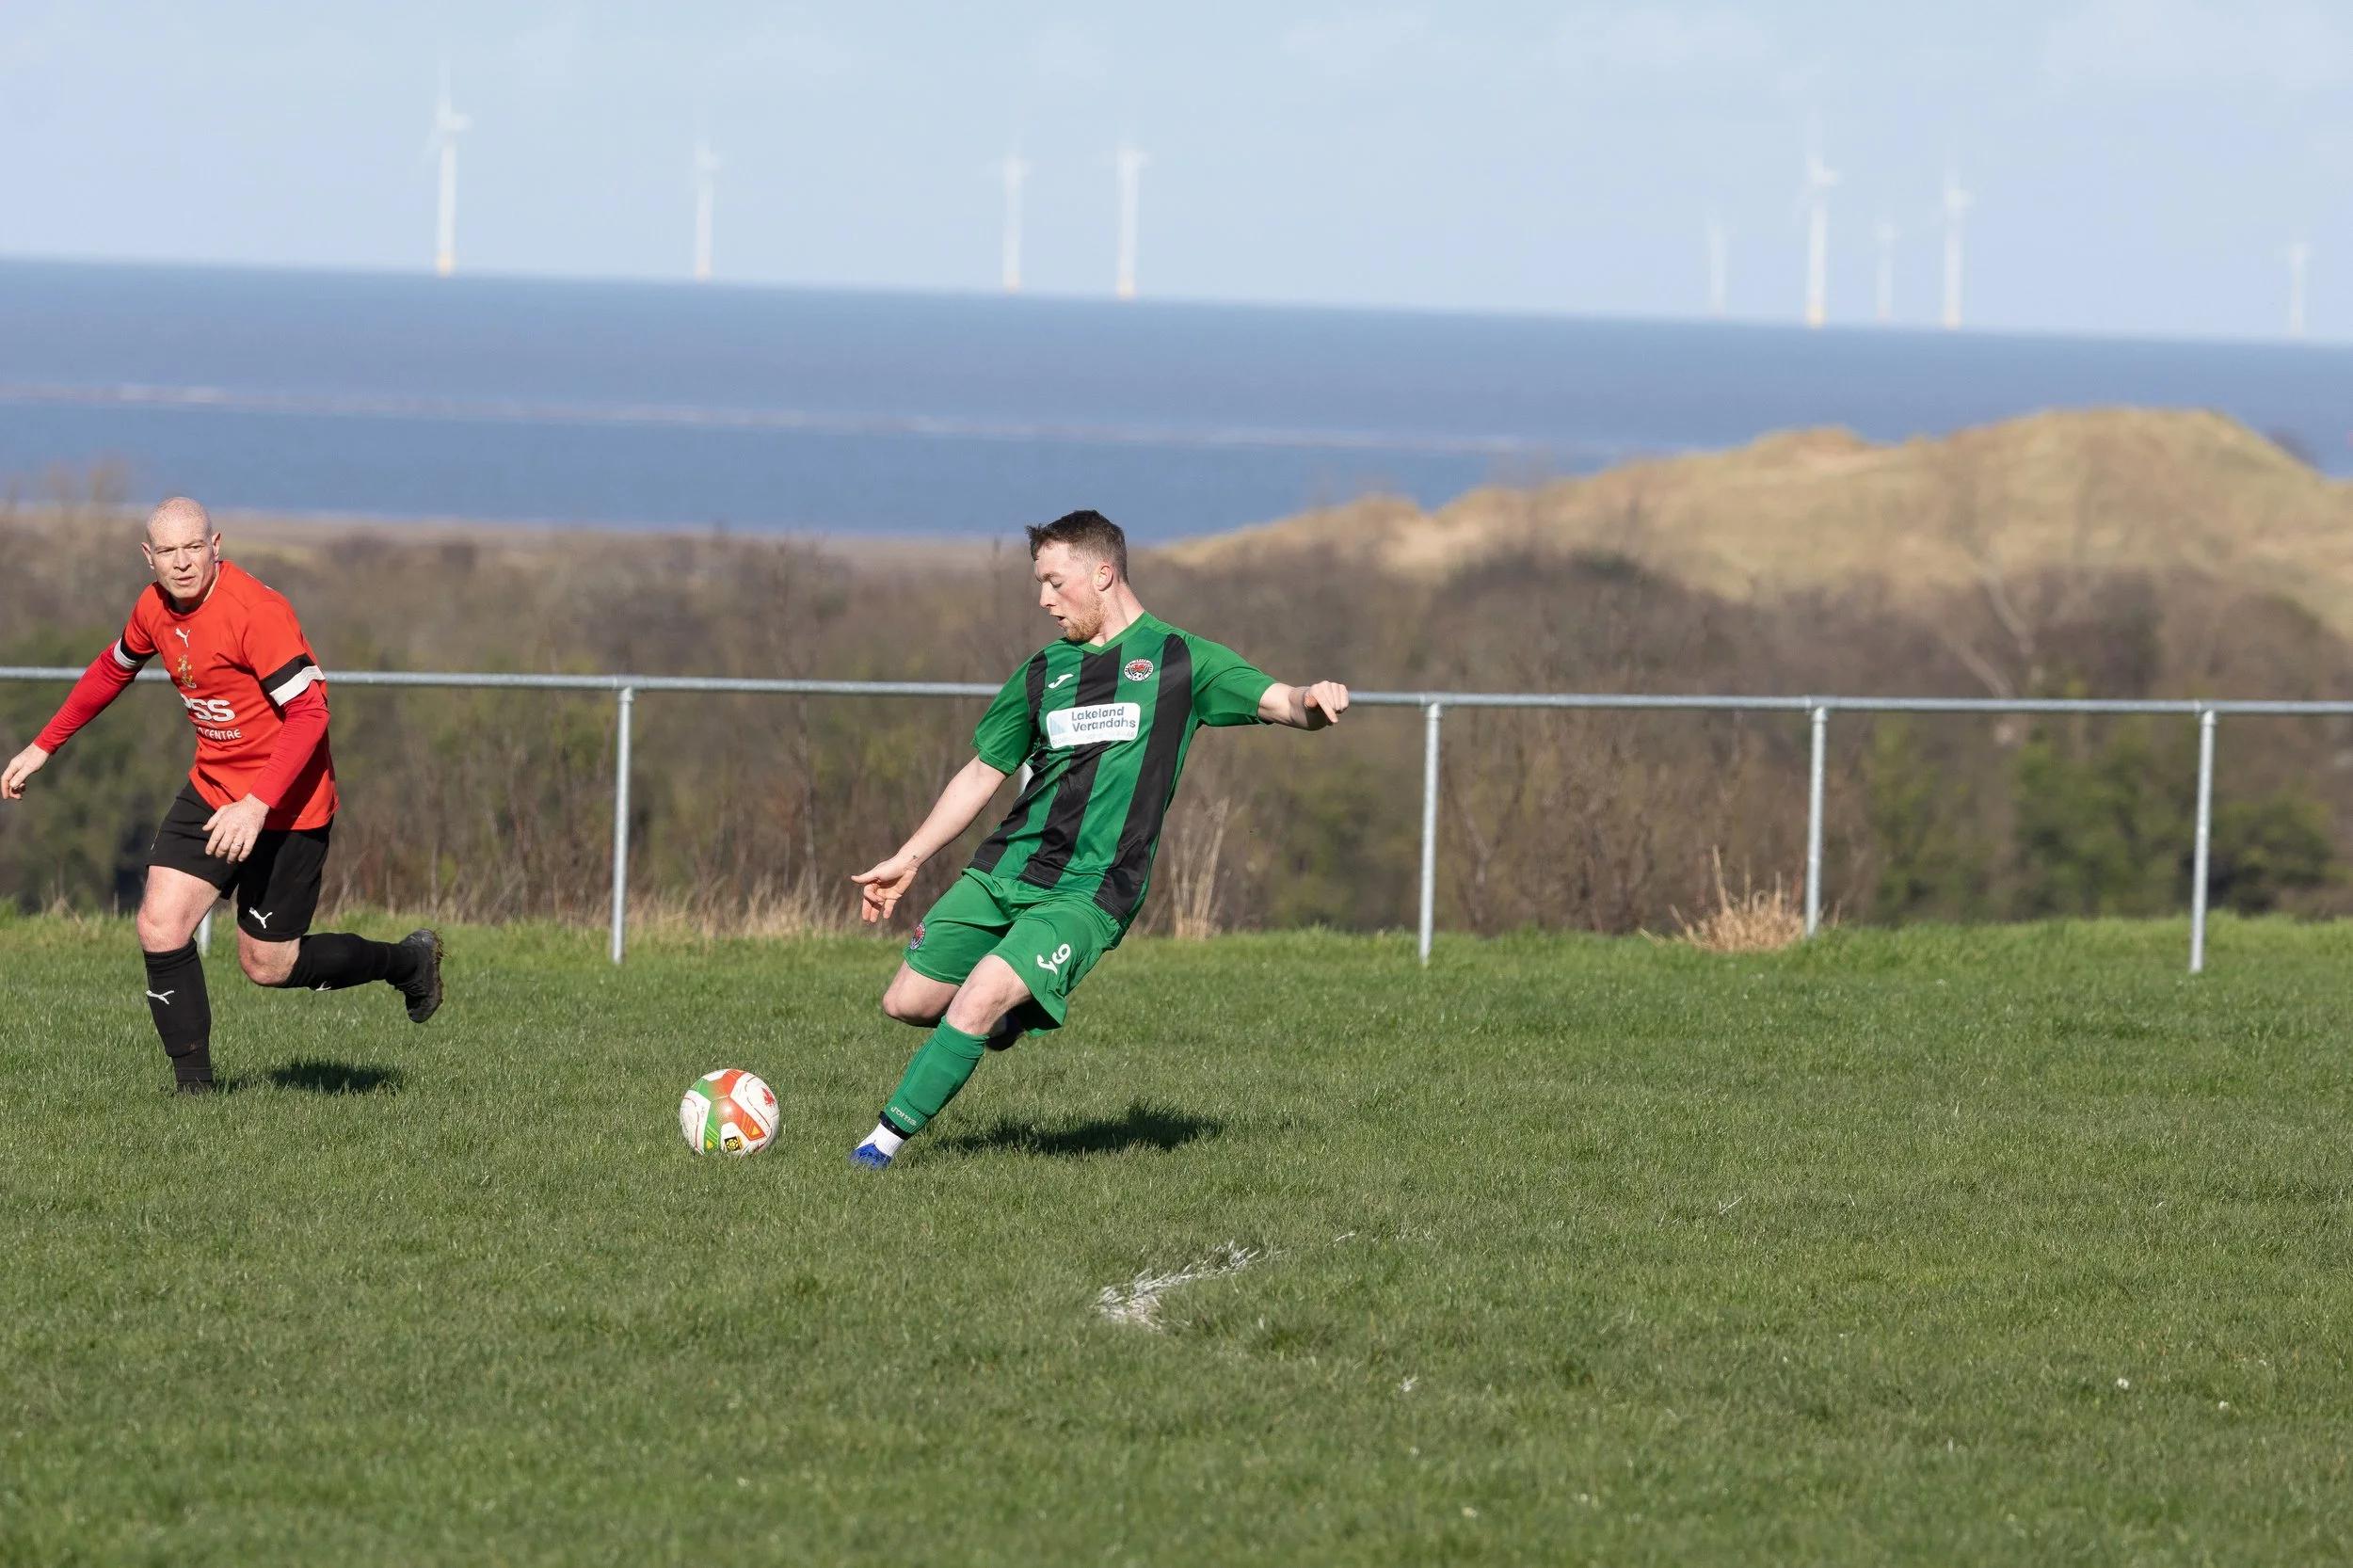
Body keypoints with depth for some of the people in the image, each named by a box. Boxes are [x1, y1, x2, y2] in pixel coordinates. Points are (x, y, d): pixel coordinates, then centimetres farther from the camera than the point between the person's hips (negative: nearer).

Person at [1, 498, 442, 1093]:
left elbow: (309, 713, -29)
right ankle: (194, 1086, 0)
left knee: (268, 966, 3)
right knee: (160, 928, -9)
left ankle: (409, 963, 27)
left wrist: (256, 807, -38)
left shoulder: (256, 613, -25)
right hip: (213, 791, 7)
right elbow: (112, 669, 22)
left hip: (286, 801, -7)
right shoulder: (155, 608, 0)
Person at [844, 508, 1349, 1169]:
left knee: (978, 1001, -24)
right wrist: (906, 861, 20)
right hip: (1001, 869, 6)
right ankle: (1009, 1016, 30)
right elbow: (983, 773, 22)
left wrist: (1314, 701, -29)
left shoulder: (1180, 661, 2)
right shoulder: (1045, 673, 15)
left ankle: (888, 1139, -13)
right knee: (907, 1002, 0)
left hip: (1087, 894, -6)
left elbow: (1279, 703, -4)